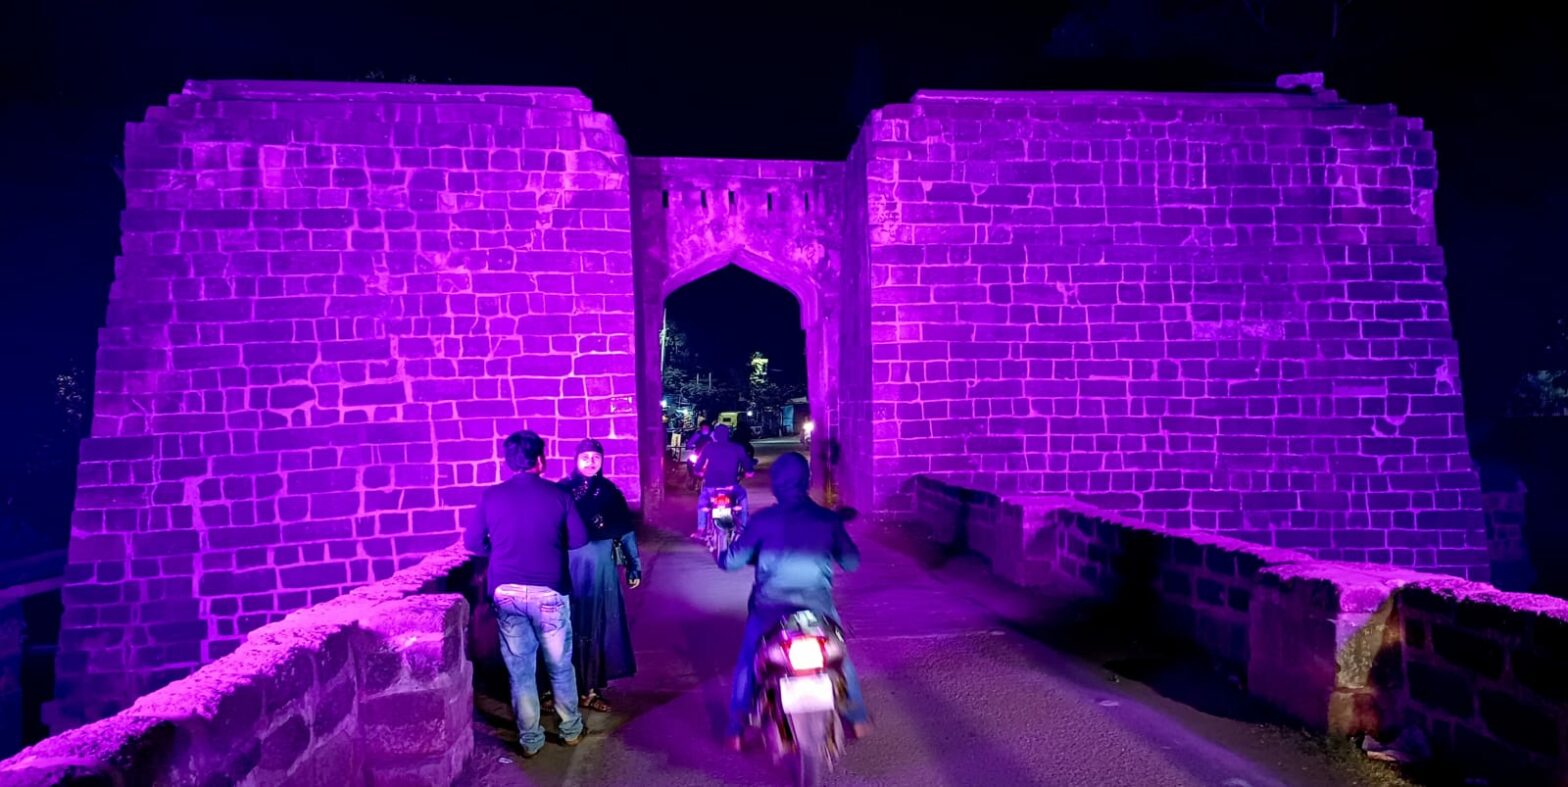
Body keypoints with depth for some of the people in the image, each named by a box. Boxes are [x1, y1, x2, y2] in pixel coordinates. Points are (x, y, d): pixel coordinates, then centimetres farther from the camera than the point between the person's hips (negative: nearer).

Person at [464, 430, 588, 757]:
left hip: (506, 592, 1)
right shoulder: (557, 494, -5)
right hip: (548, 592, -1)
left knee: (520, 668, 13)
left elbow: (472, 543, 4)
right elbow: (579, 539, -2)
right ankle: (571, 729, 29)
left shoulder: (490, 496, -1)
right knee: (560, 664, 15)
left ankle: (529, 740, 22)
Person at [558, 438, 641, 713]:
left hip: (602, 570, 3)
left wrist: (634, 566, 5)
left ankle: (590, 688, 21)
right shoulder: (563, 489, -4)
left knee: (598, 628, 9)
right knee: (571, 629, 4)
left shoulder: (610, 491, 3)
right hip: (570, 570, -3)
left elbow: (626, 531, 6)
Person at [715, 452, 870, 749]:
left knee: (748, 661, 21)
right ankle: (858, 718, 34)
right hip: (819, 606, 1)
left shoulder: (763, 519, -8)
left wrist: (722, 555, 19)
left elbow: (732, 561, -4)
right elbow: (852, 562, 4)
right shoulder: (828, 519, -5)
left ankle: (735, 730, 23)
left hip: (769, 606, -1)